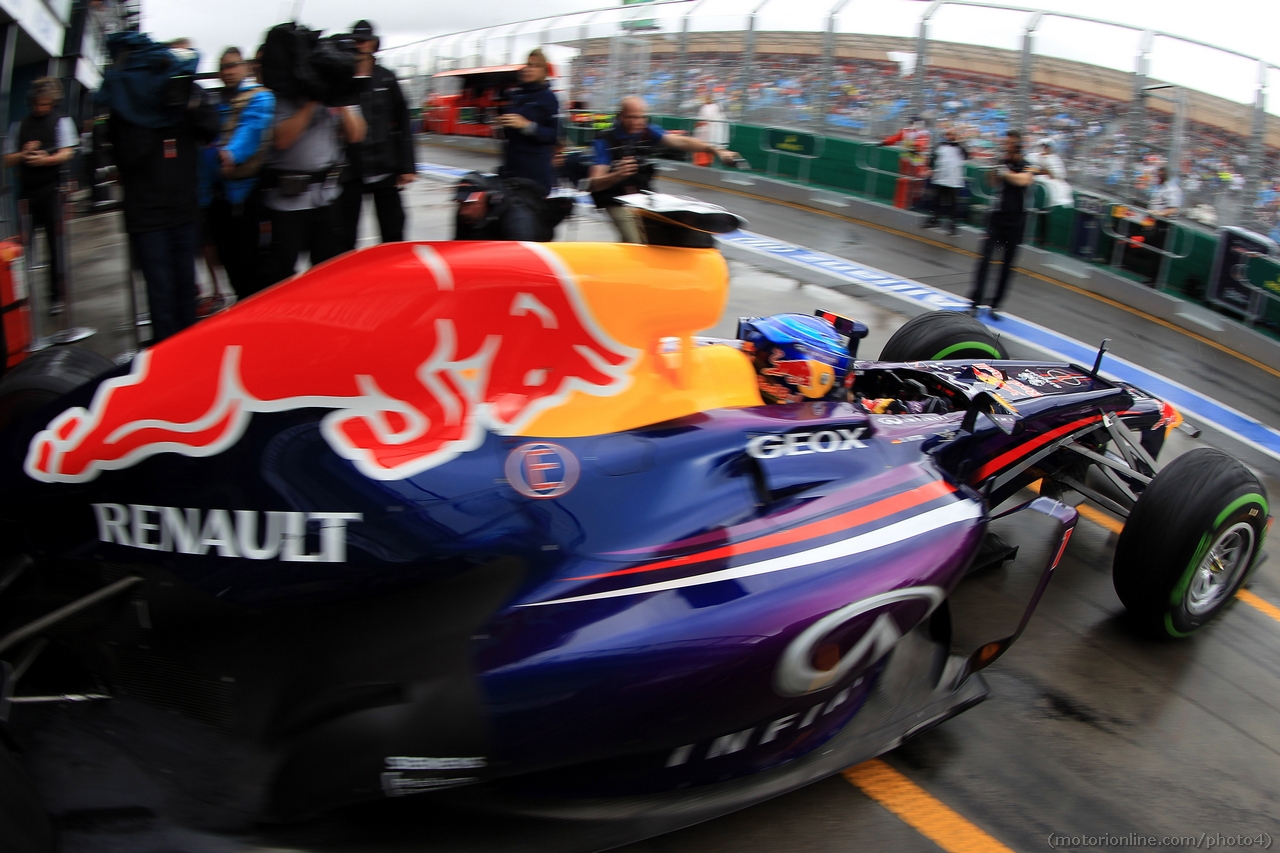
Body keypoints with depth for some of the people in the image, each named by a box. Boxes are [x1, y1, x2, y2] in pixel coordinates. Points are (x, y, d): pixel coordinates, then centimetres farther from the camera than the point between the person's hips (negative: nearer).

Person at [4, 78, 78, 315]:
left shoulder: (62, 122, 6)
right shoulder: (19, 126, 14)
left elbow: (67, 153, -4)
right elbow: (7, 160, 12)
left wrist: (45, 159, -21)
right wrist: (24, 155, -7)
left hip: (52, 188, -3)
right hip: (26, 190, 3)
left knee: (55, 242, -1)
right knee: (22, 244, -2)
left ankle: (58, 295, 6)